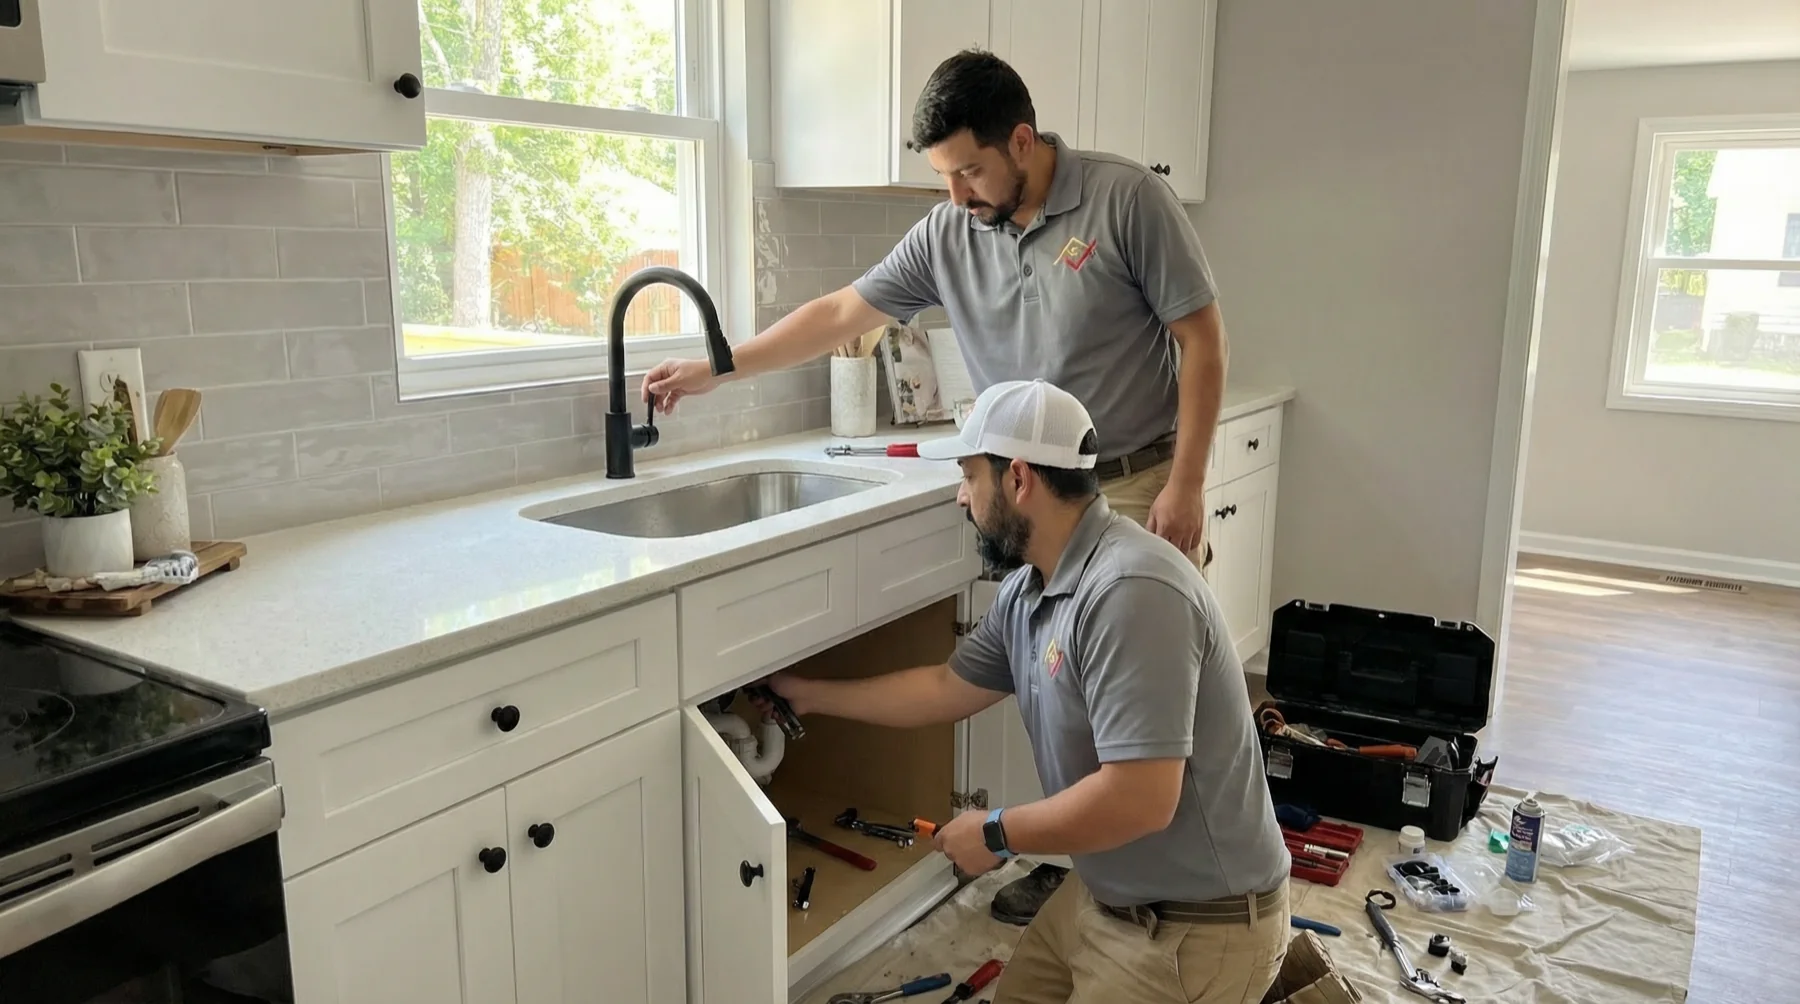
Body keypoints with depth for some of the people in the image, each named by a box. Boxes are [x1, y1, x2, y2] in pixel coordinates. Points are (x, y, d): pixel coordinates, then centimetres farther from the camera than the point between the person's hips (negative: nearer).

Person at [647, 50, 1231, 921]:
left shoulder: (1126, 199, -12)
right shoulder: (946, 235, 0)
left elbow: (1202, 340, -10)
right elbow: (841, 312, 6)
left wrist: (1186, 483, -15)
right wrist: (717, 369, 4)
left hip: (1142, 488, -4)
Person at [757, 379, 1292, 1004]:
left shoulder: (1130, 592, -30)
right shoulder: (1029, 588, 0)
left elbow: (1140, 799, -33)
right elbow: (947, 689, 14)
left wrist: (996, 835, -18)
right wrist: (810, 695, 20)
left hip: (1194, 925, -9)